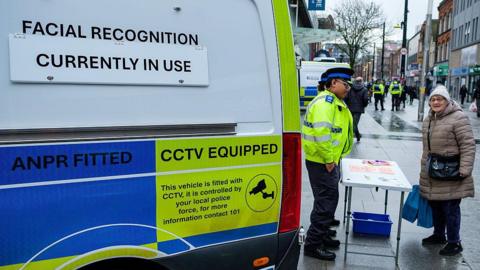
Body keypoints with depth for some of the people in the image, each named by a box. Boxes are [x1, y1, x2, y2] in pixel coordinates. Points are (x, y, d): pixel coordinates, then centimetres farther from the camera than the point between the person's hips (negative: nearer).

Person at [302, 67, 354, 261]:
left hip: (330, 160, 10)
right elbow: (321, 133, -30)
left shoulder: (335, 101, 14)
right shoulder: (325, 101, -20)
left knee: (329, 200, 20)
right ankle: (313, 245, 7)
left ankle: (322, 235, 35)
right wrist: (329, 159, -22)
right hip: (322, 162, -10)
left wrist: (333, 158, 18)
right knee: (326, 202, -4)